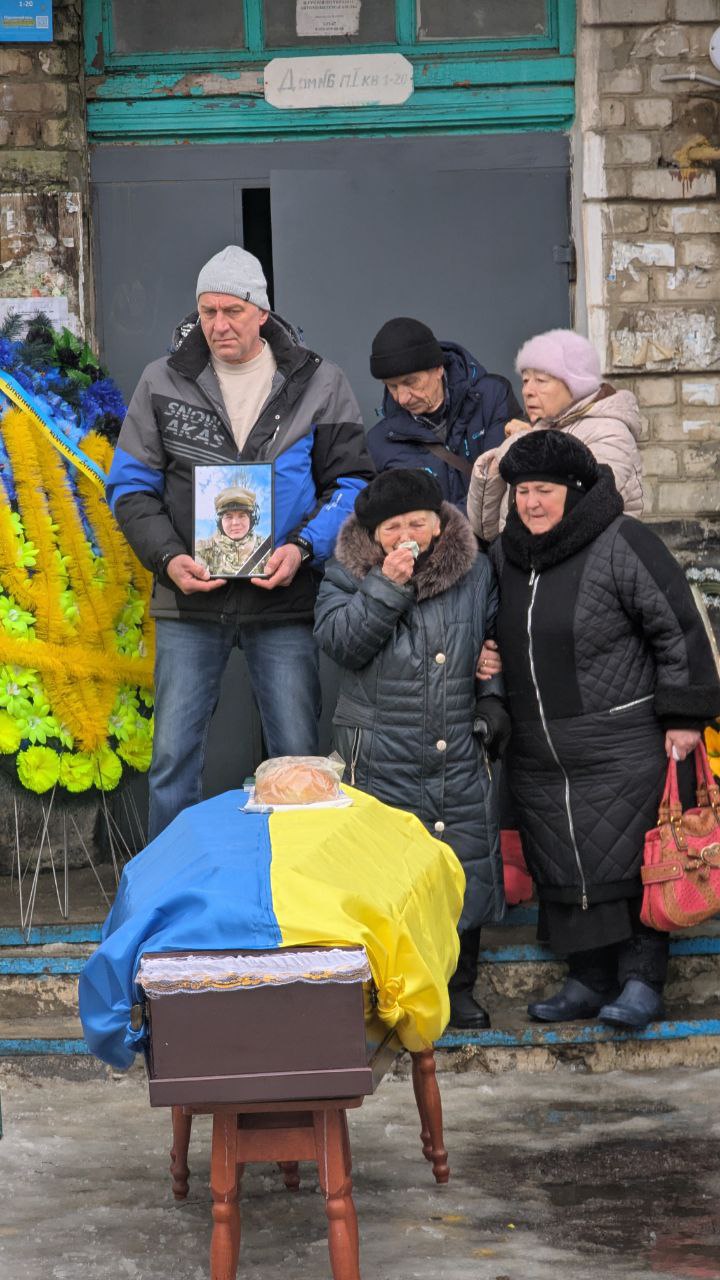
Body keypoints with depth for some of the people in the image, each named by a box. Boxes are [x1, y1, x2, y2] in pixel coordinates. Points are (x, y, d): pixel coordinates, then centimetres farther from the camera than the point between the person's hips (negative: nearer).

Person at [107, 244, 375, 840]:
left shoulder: (318, 383, 2)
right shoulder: (164, 382, 4)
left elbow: (352, 482, 2)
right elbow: (131, 484, 6)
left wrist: (303, 547, -14)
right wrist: (169, 557, -10)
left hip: (284, 597, -1)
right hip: (189, 600, 1)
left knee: (299, 758, 5)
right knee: (173, 757, 4)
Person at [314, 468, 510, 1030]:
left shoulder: (477, 572, 8)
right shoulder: (347, 576, 2)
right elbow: (341, 641, -13)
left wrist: (494, 694, 3)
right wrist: (387, 585, -19)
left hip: (462, 750, 2)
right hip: (383, 757, -2)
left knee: (467, 865, 5)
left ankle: (460, 987, 18)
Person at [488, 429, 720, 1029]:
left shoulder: (622, 544, -9)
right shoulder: (504, 555, 11)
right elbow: (501, 640, 25)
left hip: (620, 746, -6)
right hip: (537, 753, 7)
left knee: (626, 862, -5)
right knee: (564, 870, 9)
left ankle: (642, 980, 5)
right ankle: (590, 979, 20)